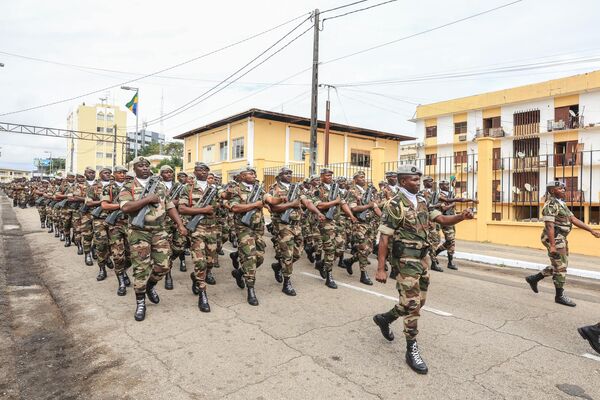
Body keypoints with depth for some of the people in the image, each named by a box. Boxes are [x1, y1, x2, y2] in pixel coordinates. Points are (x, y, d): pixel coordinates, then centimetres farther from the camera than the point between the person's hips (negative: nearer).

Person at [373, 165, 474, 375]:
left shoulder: (422, 202, 9)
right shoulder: (395, 205, -14)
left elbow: (442, 219, 6)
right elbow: (384, 238, -16)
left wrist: (462, 216, -15)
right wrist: (380, 268, -20)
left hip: (422, 258, 8)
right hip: (406, 260, -8)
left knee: (418, 301, 17)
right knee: (412, 304, -3)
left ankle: (384, 318, 37)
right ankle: (412, 350, 12)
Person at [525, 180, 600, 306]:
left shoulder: (561, 204, 16)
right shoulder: (550, 205, -16)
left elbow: (574, 219, 15)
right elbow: (550, 226, -22)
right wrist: (552, 245, -26)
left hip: (561, 239, 10)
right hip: (554, 239, -10)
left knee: (559, 266, 17)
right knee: (560, 267, -2)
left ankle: (534, 279, 26)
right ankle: (560, 296, 9)